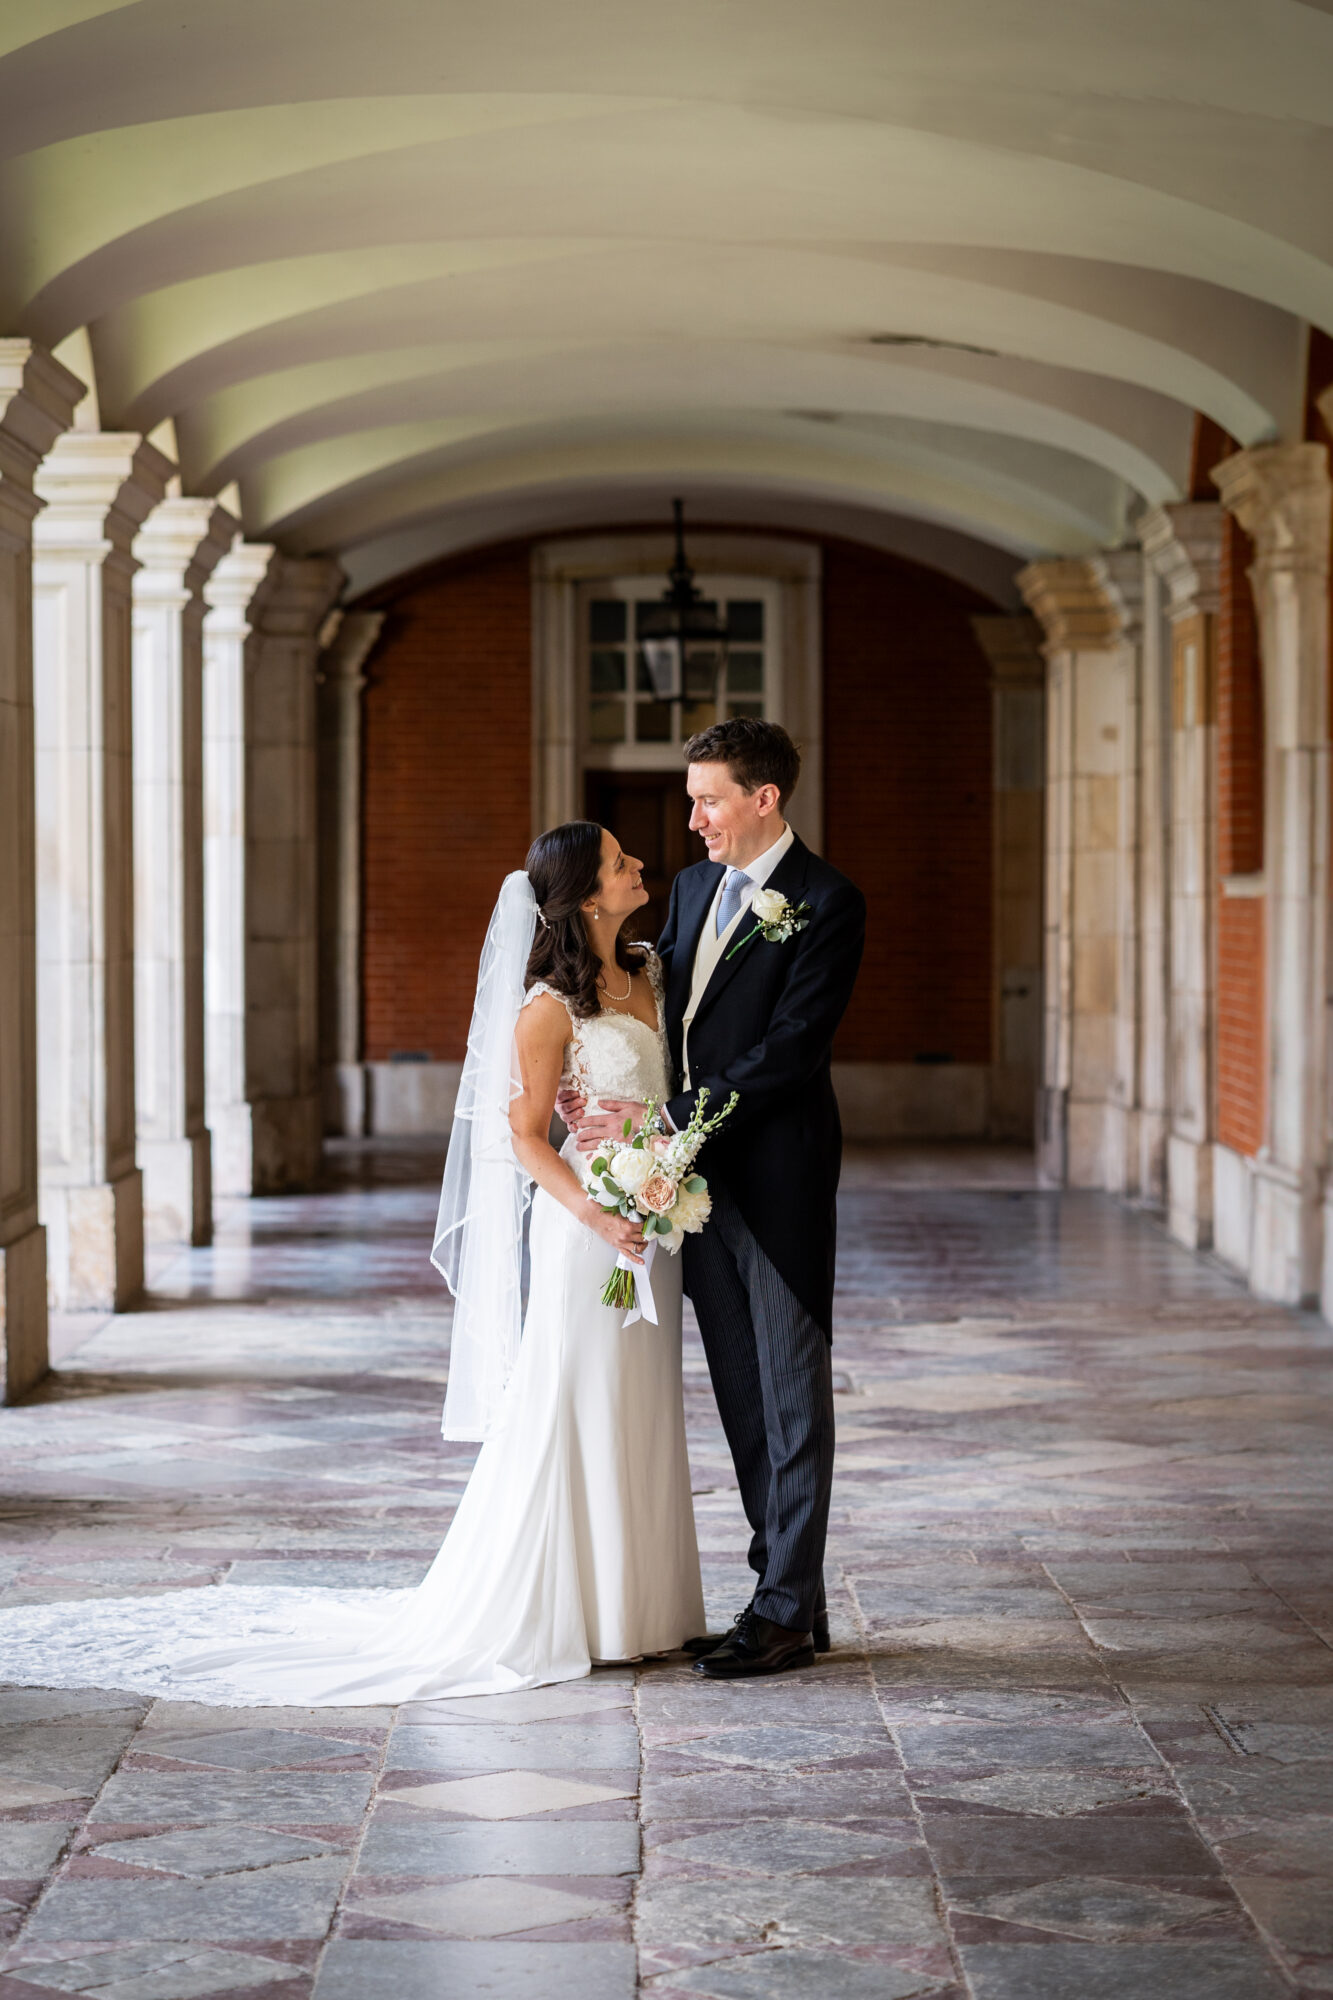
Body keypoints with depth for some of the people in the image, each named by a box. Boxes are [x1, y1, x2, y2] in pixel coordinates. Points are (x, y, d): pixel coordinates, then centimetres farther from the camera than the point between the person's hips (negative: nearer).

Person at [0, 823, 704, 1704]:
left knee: (636, 1419, 11)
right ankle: (535, 1612, 7)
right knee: (566, 1417, -2)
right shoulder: (550, 1006, -14)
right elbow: (527, 1137, -14)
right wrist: (597, 1218, -26)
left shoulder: (650, 973, 8)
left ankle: (625, 1606, 20)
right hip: (582, 1223, -8)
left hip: (650, 1224, 8)